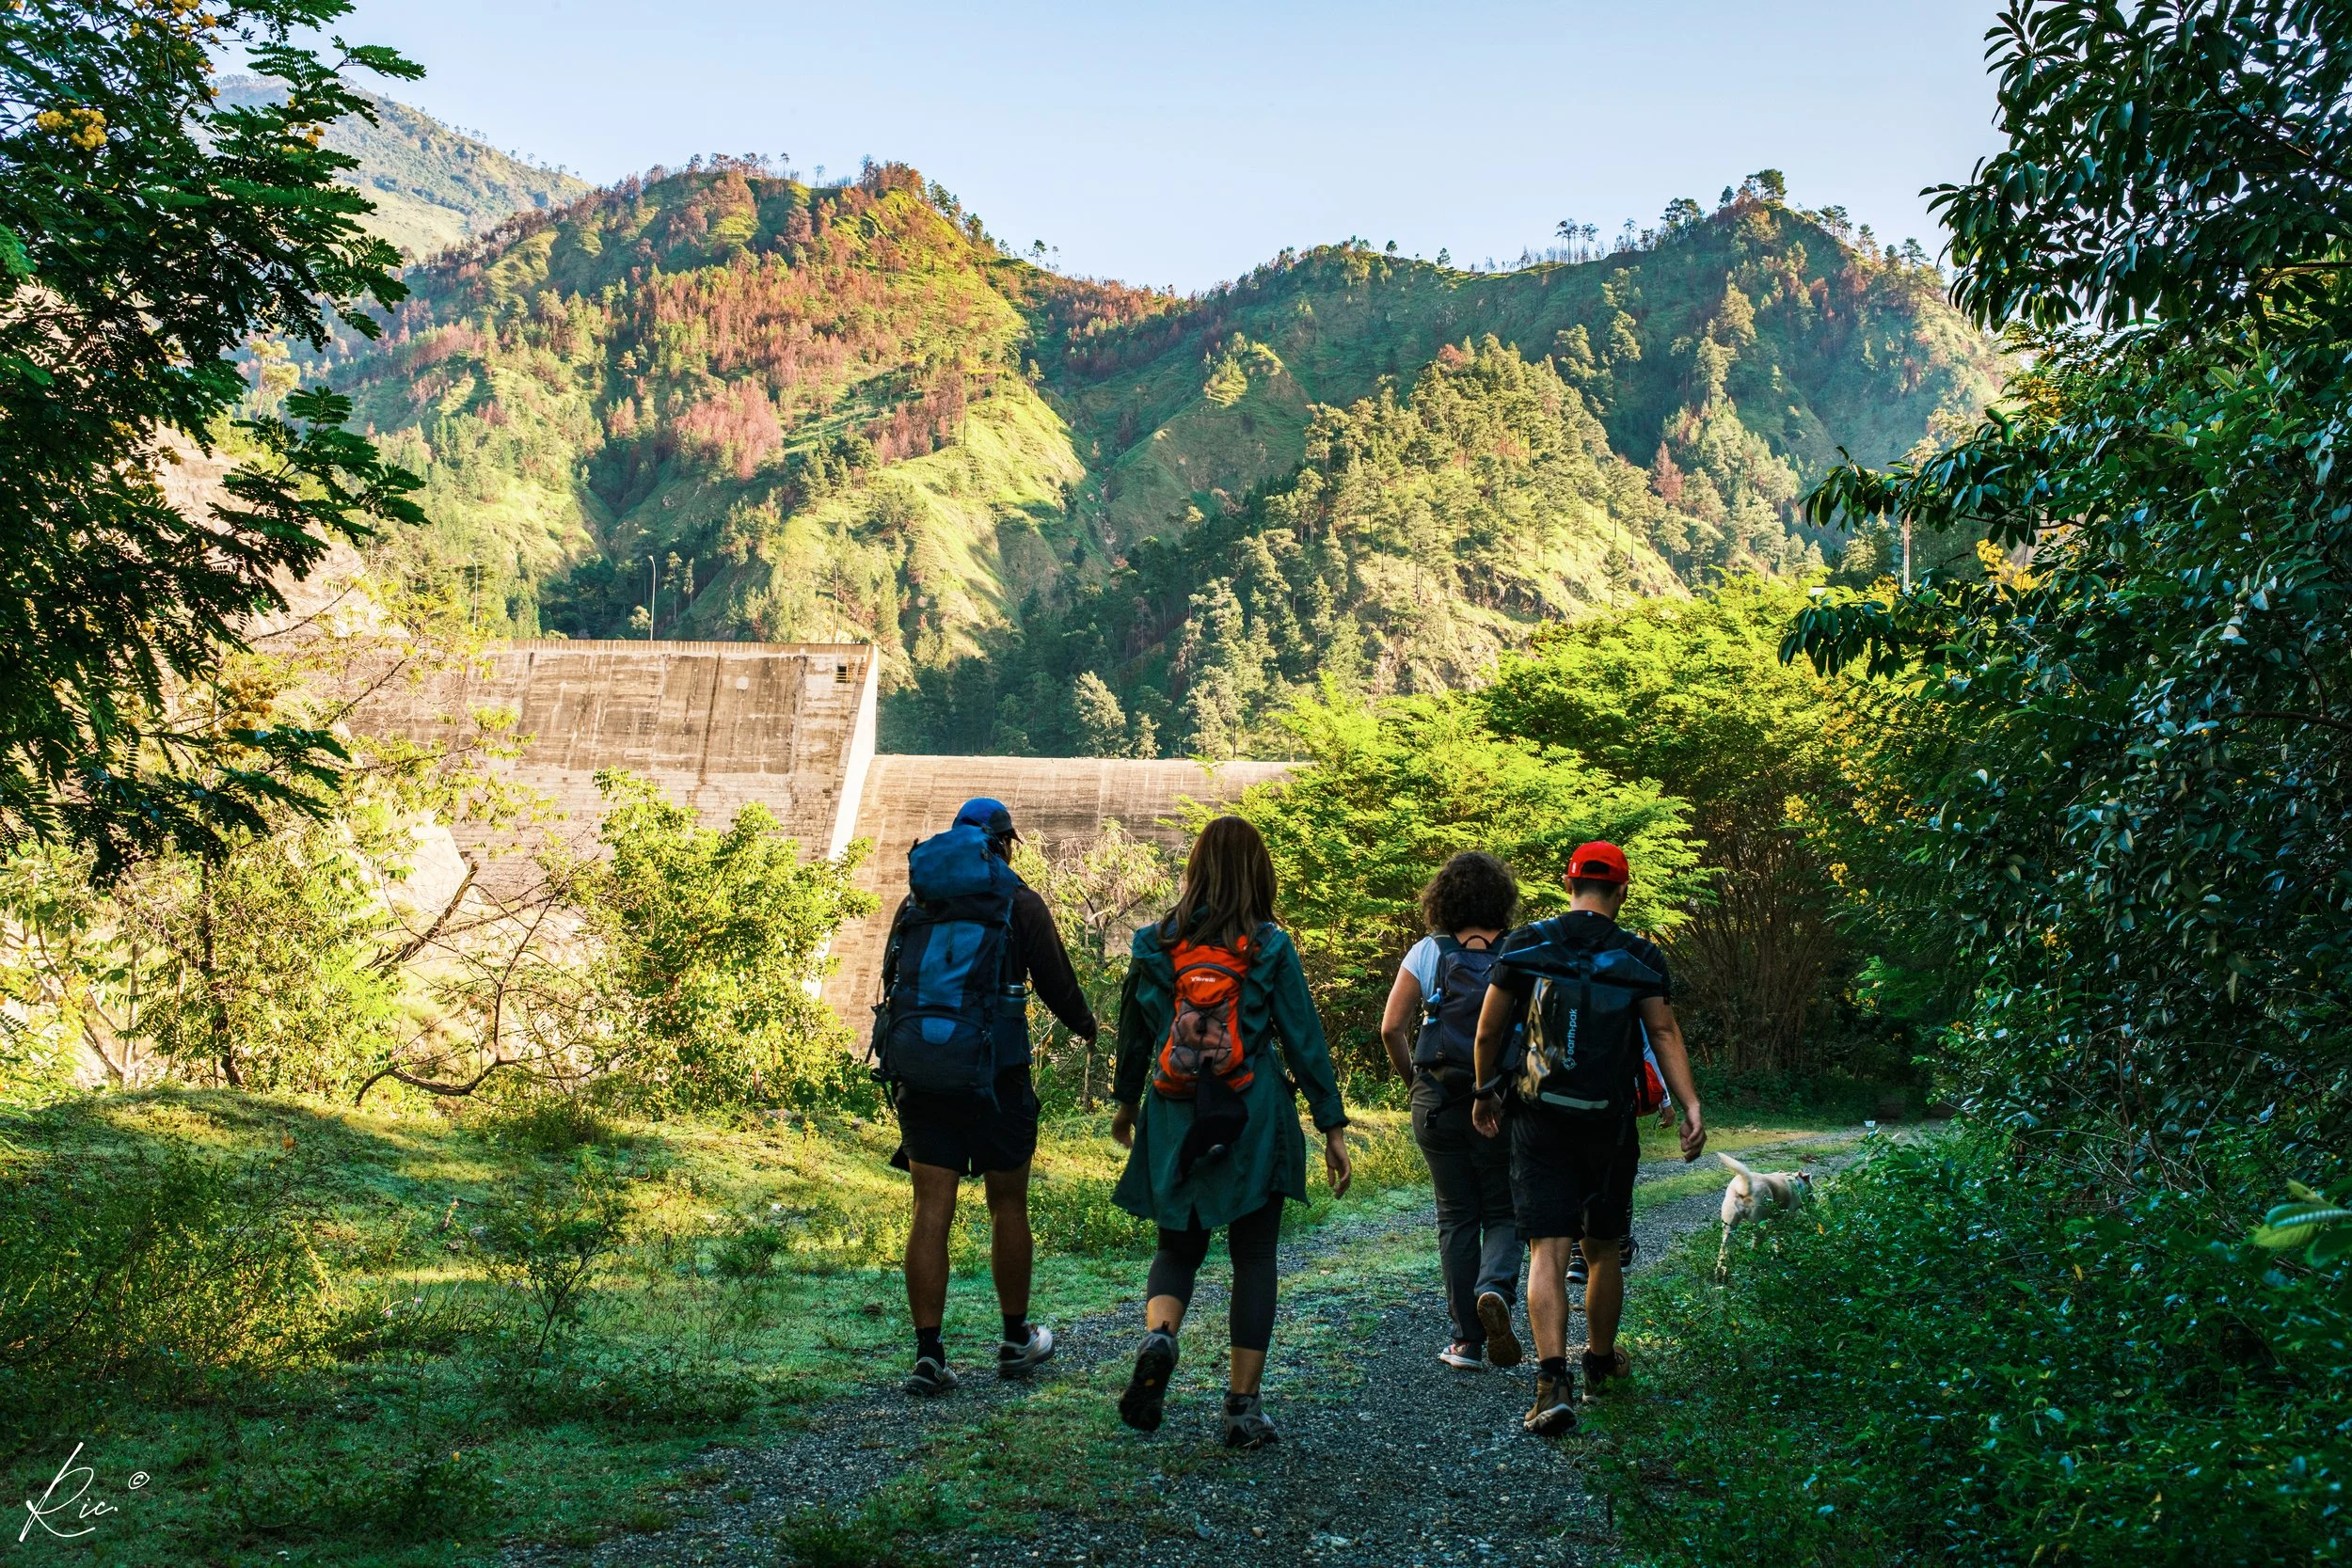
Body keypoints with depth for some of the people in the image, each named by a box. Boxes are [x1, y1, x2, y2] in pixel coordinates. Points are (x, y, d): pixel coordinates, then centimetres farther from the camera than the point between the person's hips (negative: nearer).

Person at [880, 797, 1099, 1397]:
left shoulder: (916, 902, 8)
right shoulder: (1020, 903, -2)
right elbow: (1056, 980, 3)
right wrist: (1084, 1024, 24)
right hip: (997, 1076, -2)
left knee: (931, 1213, 2)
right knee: (1008, 1206, 12)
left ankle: (928, 1353, -2)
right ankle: (1016, 1341, 24)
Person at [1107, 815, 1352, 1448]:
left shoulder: (1156, 943, 1)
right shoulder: (1270, 946, -5)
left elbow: (1133, 1033, 12)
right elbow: (1304, 1038, -4)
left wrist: (1126, 1102, 27)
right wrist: (1332, 1125, 1)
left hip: (1173, 1122, 2)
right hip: (1254, 1122, -2)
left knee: (1178, 1246, 16)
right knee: (1254, 1258, 8)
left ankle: (1157, 1338, -14)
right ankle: (1244, 1407, 8)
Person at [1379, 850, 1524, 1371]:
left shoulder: (1426, 953, 0)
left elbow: (1391, 1028, -5)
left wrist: (1411, 1077, 10)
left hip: (1437, 1102, 1)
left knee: (1456, 1217, 10)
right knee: (1504, 1211, 12)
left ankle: (1467, 1340, 10)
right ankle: (1495, 1287, -17)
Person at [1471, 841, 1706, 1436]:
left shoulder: (1525, 945, 1)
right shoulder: (1642, 957, 1)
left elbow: (1489, 1033, 3)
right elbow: (1665, 1033, -10)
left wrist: (1485, 1092, 17)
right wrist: (1691, 1107, -13)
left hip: (1539, 1119, -1)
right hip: (1609, 1124, 1)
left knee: (1548, 1251, -4)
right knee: (1602, 1250, 18)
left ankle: (1553, 1380, -21)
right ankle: (1601, 1362, 35)